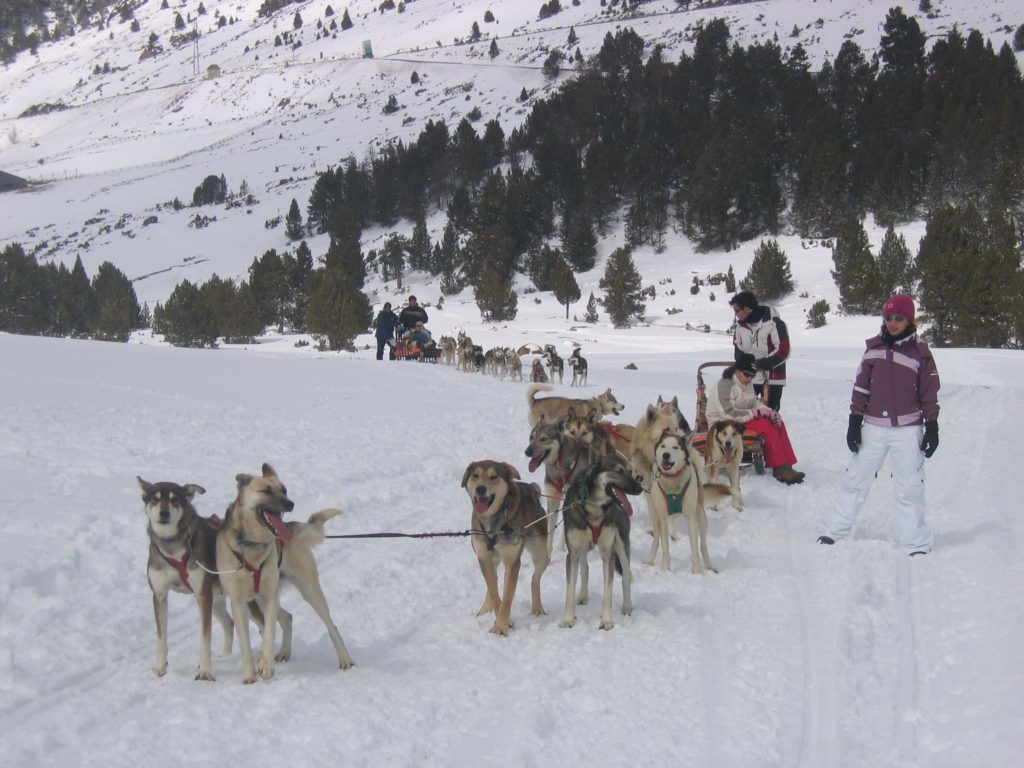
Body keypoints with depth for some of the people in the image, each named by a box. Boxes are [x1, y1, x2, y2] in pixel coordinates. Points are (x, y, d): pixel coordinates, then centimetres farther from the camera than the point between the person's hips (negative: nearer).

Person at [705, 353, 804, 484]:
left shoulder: (747, 384, 8)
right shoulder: (724, 385, -19)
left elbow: (754, 402, 13)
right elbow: (730, 414, -26)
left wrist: (769, 411, -8)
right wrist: (758, 412, -23)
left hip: (742, 419, 9)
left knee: (777, 424, -10)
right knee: (765, 425, -26)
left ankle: (786, 465, -16)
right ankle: (779, 468, -25)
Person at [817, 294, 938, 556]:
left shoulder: (920, 352, -3)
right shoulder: (874, 348, 4)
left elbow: (930, 394, 0)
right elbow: (861, 387, 6)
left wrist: (932, 428, -3)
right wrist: (854, 422, 2)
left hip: (908, 429, -2)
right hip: (874, 427, 2)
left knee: (909, 486, 2)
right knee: (855, 479, 7)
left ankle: (916, 544, 11)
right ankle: (831, 530, 14)